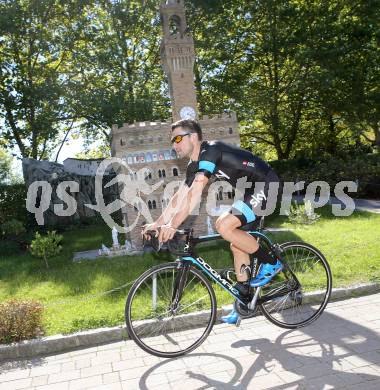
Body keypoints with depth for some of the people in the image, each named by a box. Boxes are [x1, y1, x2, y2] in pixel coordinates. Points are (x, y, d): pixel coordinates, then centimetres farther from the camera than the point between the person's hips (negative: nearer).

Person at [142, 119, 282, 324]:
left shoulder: (210, 151, -21)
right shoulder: (194, 165, 9)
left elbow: (195, 193, -31)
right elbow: (179, 197, 10)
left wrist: (173, 225, -33)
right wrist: (158, 223, 4)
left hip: (266, 187, -10)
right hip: (252, 191, 10)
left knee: (224, 225, -23)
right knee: (237, 244, 8)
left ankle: (271, 262, -5)